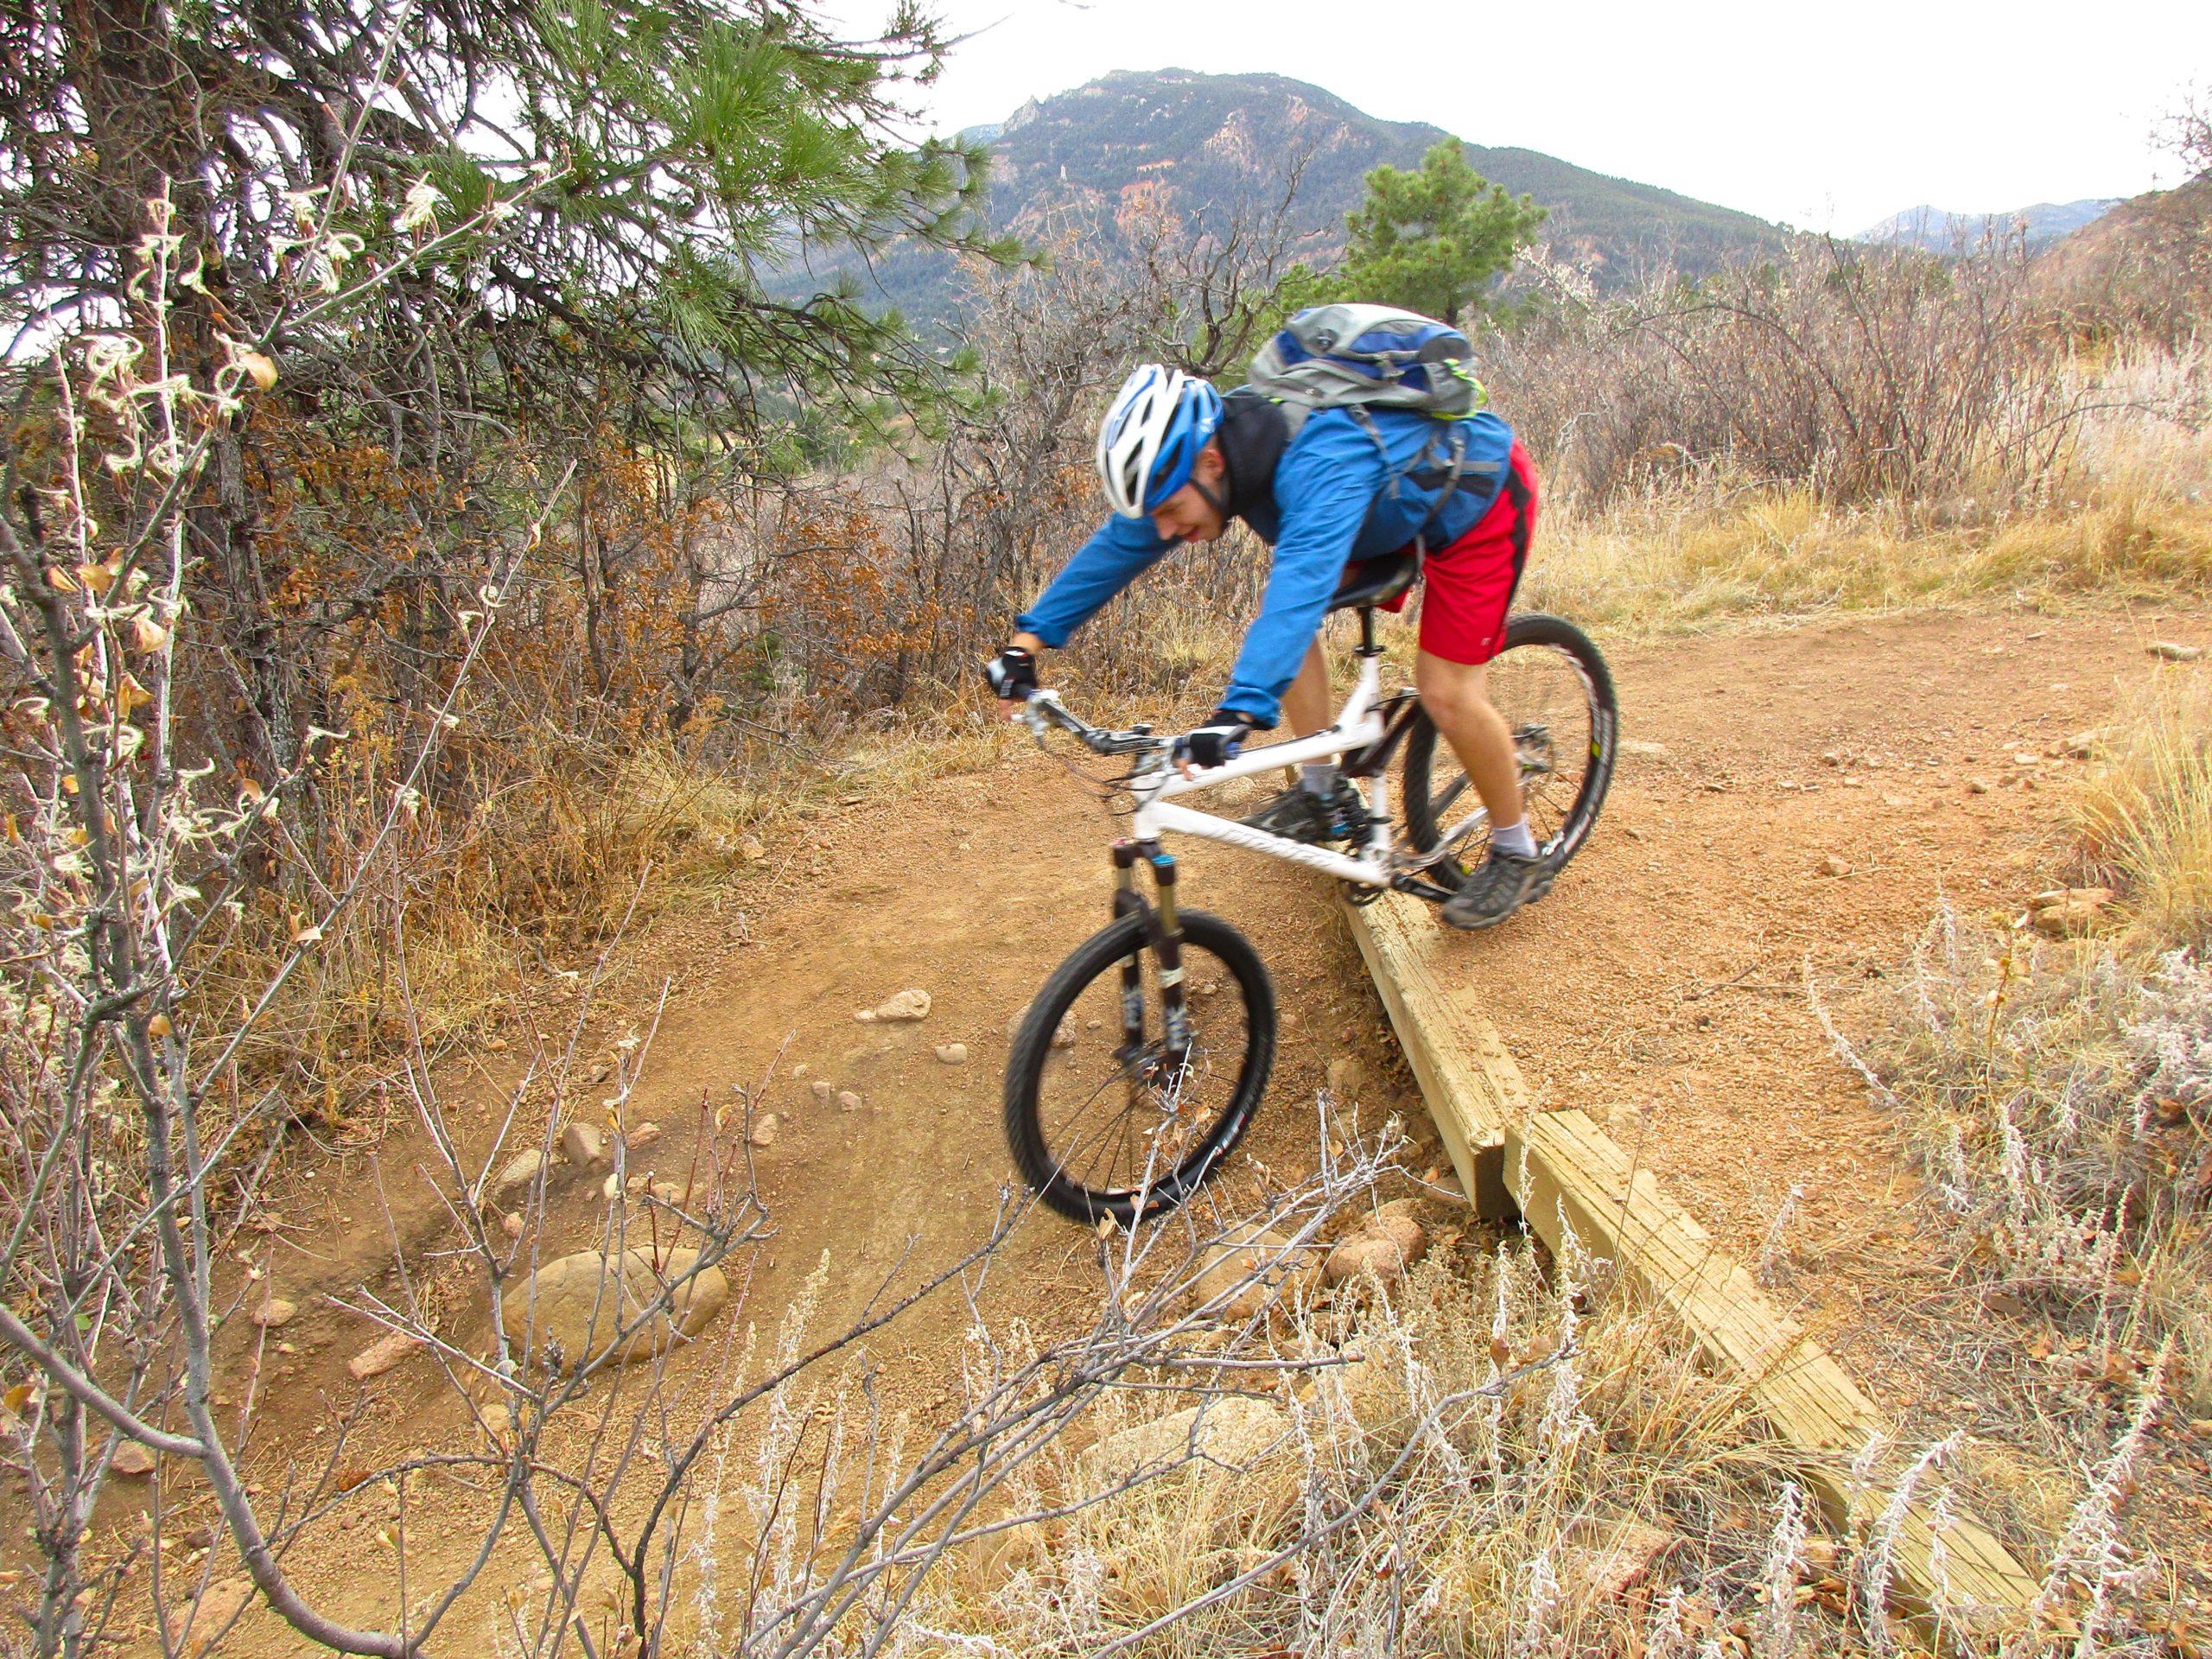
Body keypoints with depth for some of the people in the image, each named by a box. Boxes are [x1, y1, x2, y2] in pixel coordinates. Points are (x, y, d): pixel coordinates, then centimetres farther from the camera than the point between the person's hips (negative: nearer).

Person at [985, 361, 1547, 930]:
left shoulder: (1321, 462, -41)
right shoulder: (1196, 457, -16)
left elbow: (1302, 581, -55)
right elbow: (1117, 545, -10)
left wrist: (1239, 710, -66)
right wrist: (1028, 640, -16)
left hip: (1478, 495, -8)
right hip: (1401, 495, 8)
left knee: (1445, 690, -14)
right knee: (1279, 620, -4)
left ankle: (1518, 857, 8)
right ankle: (1324, 794, 9)